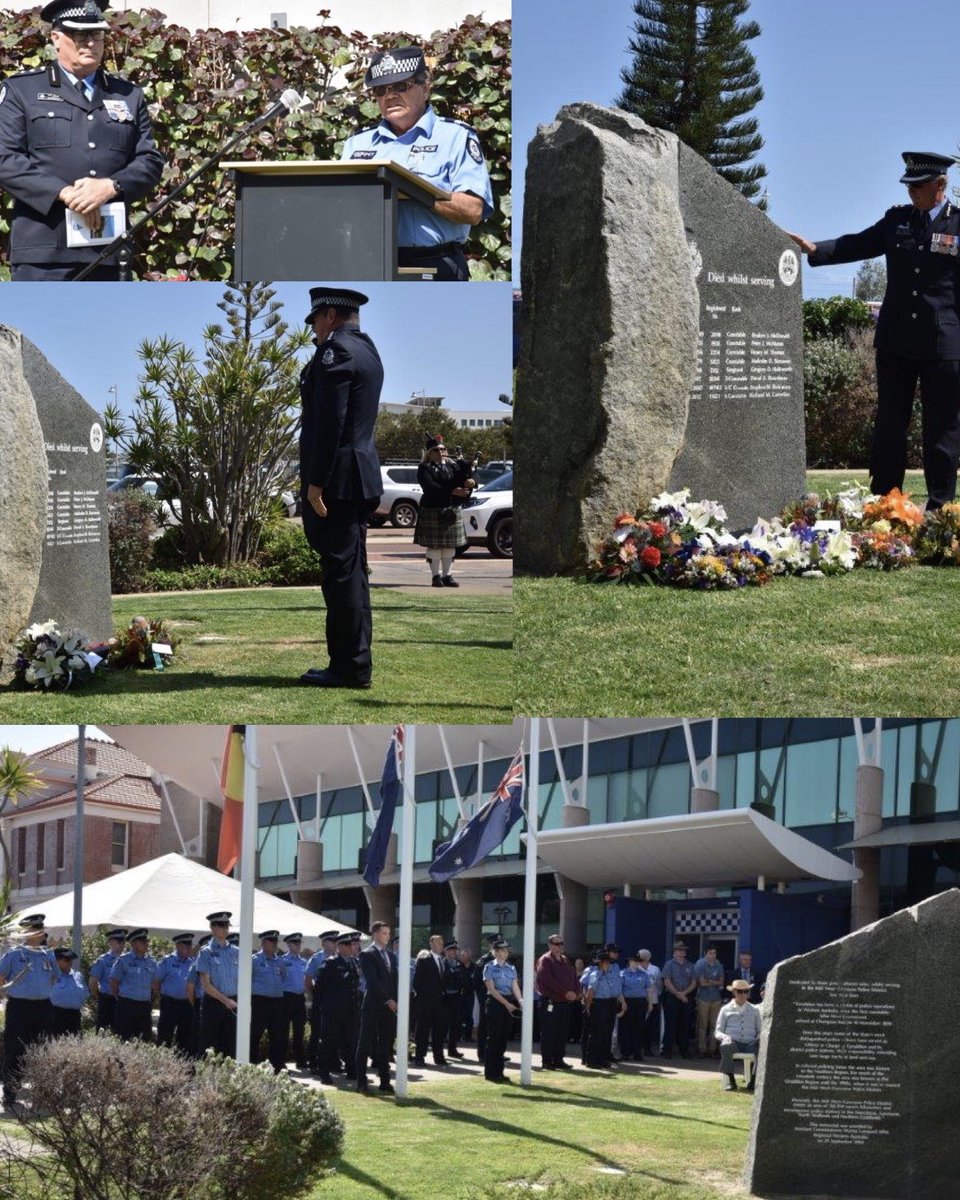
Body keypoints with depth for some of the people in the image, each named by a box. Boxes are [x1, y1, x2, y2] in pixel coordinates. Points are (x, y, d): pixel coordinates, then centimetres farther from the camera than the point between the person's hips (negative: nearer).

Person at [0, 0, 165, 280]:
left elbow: (150, 162, 10)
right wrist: (64, 193, -15)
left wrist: (110, 186, -11)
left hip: (108, 252, 4)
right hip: (44, 254, -4)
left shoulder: (129, 96, 18)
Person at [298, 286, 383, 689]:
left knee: (340, 573, -7)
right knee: (351, 574, 13)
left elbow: (329, 422, -19)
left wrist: (316, 482, -19)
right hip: (362, 478, 10)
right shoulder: (367, 350, 17)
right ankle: (355, 663, 18)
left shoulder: (336, 351, -13)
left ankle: (349, 667, -5)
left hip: (337, 479, -10)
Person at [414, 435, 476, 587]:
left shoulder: (452, 466, 12)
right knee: (434, 545, -2)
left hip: (452, 511, 5)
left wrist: (471, 482, -23)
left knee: (450, 545, 7)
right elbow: (430, 487, -20)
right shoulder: (424, 469, -5)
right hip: (432, 511, -5)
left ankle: (447, 576, 13)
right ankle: (436, 576, 4)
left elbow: (464, 477, 3)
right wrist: (453, 491, -28)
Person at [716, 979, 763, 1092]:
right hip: (732, 1042, -2)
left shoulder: (754, 1010, 23)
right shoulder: (726, 1009, 17)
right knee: (726, 1046, -40)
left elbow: (760, 1030, 21)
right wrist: (724, 1037, -12)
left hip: (749, 1043, 2)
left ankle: (754, 1080, -25)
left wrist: (760, 1037, -4)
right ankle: (730, 1080, -29)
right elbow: (718, 1031, 13)